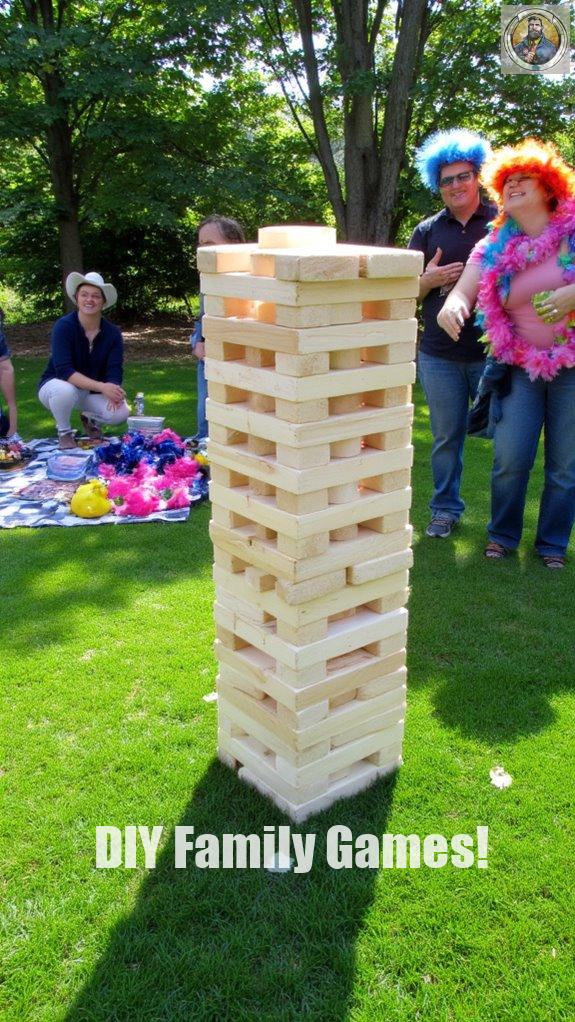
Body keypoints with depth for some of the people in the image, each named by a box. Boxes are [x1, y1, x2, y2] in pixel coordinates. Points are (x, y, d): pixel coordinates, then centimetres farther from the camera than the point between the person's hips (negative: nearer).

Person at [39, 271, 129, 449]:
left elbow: (115, 371, -17)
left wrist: (114, 392, -41)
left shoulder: (112, 333, -11)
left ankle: (90, 419, 15)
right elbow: (64, 370, -32)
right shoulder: (64, 326, -23)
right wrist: (102, 387, -42)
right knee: (65, 391, -40)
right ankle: (64, 432, -7)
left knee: (120, 413, -23)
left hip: (93, 392, 4)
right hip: (57, 385, -3)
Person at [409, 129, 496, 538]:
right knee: (447, 437, 11)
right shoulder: (427, 231, 10)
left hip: (493, 352, -2)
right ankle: (446, 509, 26)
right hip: (440, 355, 2)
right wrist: (428, 280, -9)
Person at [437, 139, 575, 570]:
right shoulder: (494, 250, 4)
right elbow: (462, 293, -6)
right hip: (522, 367, 1)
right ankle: (503, 534, 18)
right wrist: (451, 306, -30)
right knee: (511, 458, -6)